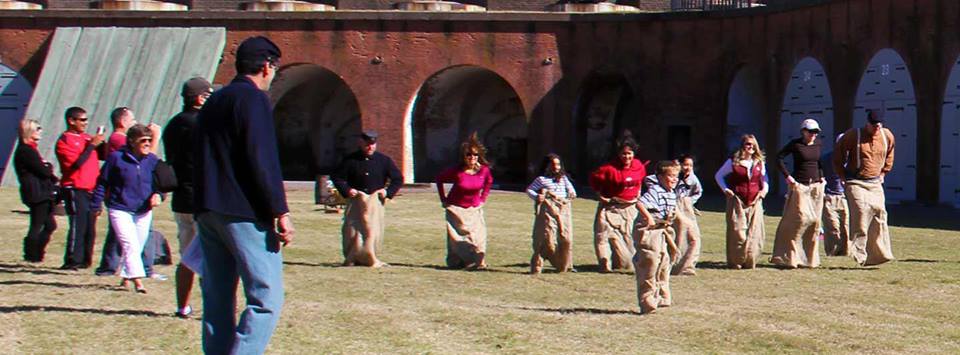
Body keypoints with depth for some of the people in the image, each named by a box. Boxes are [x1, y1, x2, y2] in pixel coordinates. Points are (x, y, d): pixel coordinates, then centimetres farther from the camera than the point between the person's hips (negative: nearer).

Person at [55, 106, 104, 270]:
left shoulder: (87, 138, 17)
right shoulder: (64, 141, -6)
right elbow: (76, 162, -18)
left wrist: (100, 142, 2)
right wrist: (92, 145, -16)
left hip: (90, 189, 7)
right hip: (75, 190, -7)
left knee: (90, 227, 7)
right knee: (78, 225, -14)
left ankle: (84, 260, 14)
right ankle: (72, 261, -13)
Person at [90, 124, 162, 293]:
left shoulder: (153, 160, 3)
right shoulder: (116, 158, -6)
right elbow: (103, 182, 1)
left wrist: (157, 194, -10)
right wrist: (95, 205, 3)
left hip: (144, 211, 4)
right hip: (120, 210, -4)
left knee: (138, 247, 10)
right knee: (130, 245, -16)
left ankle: (126, 277, 28)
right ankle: (137, 280, -22)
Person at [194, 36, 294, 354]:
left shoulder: (212, 103, 20)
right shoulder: (254, 99, -7)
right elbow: (262, 162, -15)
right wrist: (280, 212, -15)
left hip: (206, 211, 9)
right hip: (243, 213, -9)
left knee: (217, 301, 11)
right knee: (266, 298, -10)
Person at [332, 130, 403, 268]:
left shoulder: (384, 160, 5)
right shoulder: (350, 160, 3)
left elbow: (398, 179, 11)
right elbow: (338, 178, 9)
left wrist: (388, 192, -4)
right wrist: (347, 190, -8)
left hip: (375, 201, 0)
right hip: (356, 200, 0)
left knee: (373, 231, -7)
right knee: (351, 230, -3)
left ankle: (370, 258, 1)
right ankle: (351, 258, 8)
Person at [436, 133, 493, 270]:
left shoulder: (484, 170, -9)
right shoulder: (457, 171, -18)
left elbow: (489, 182, 15)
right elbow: (439, 179, -2)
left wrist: (482, 199, 8)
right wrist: (443, 199, -2)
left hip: (474, 208, 3)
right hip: (456, 208, -2)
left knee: (477, 235, -9)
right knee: (456, 236, -3)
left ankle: (477, 262, -4)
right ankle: (456, 263, 8)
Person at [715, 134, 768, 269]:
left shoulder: (759, 163, 11)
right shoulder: (733, 162, 2)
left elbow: (764, 179, 24)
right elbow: (718, 175, 10)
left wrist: (764, 190, 5)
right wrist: (725, 189, -1)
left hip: (755, 202, 3)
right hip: (737, 201, -3)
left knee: (754, 232, -2)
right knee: (737, 232, -7)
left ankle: (750, 262, 6)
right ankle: (735, 262, 2)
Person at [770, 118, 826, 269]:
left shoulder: (819, 145, 9)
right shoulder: (795, 144, -6)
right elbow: (779, 158, -6)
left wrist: (821, 177, 12)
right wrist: (787, 176, -12)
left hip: (816, 186, 6)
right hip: (799, 185, -5)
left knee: (814, 221, 3)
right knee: (800, 218, -12)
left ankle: (810, 257, 11)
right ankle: (789, 256, -5)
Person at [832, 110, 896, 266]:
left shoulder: (887, 136, 3)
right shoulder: (852, 135, -10)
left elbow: (889, 156, 24)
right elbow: (838, 156, 1)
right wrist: (843, 177, 1)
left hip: (875, 184, 4)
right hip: (856, 183, -4)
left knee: (879, 214, -2)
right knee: (860, 213, -15)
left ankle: (879, 254, 4)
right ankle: (859, 252, -11)